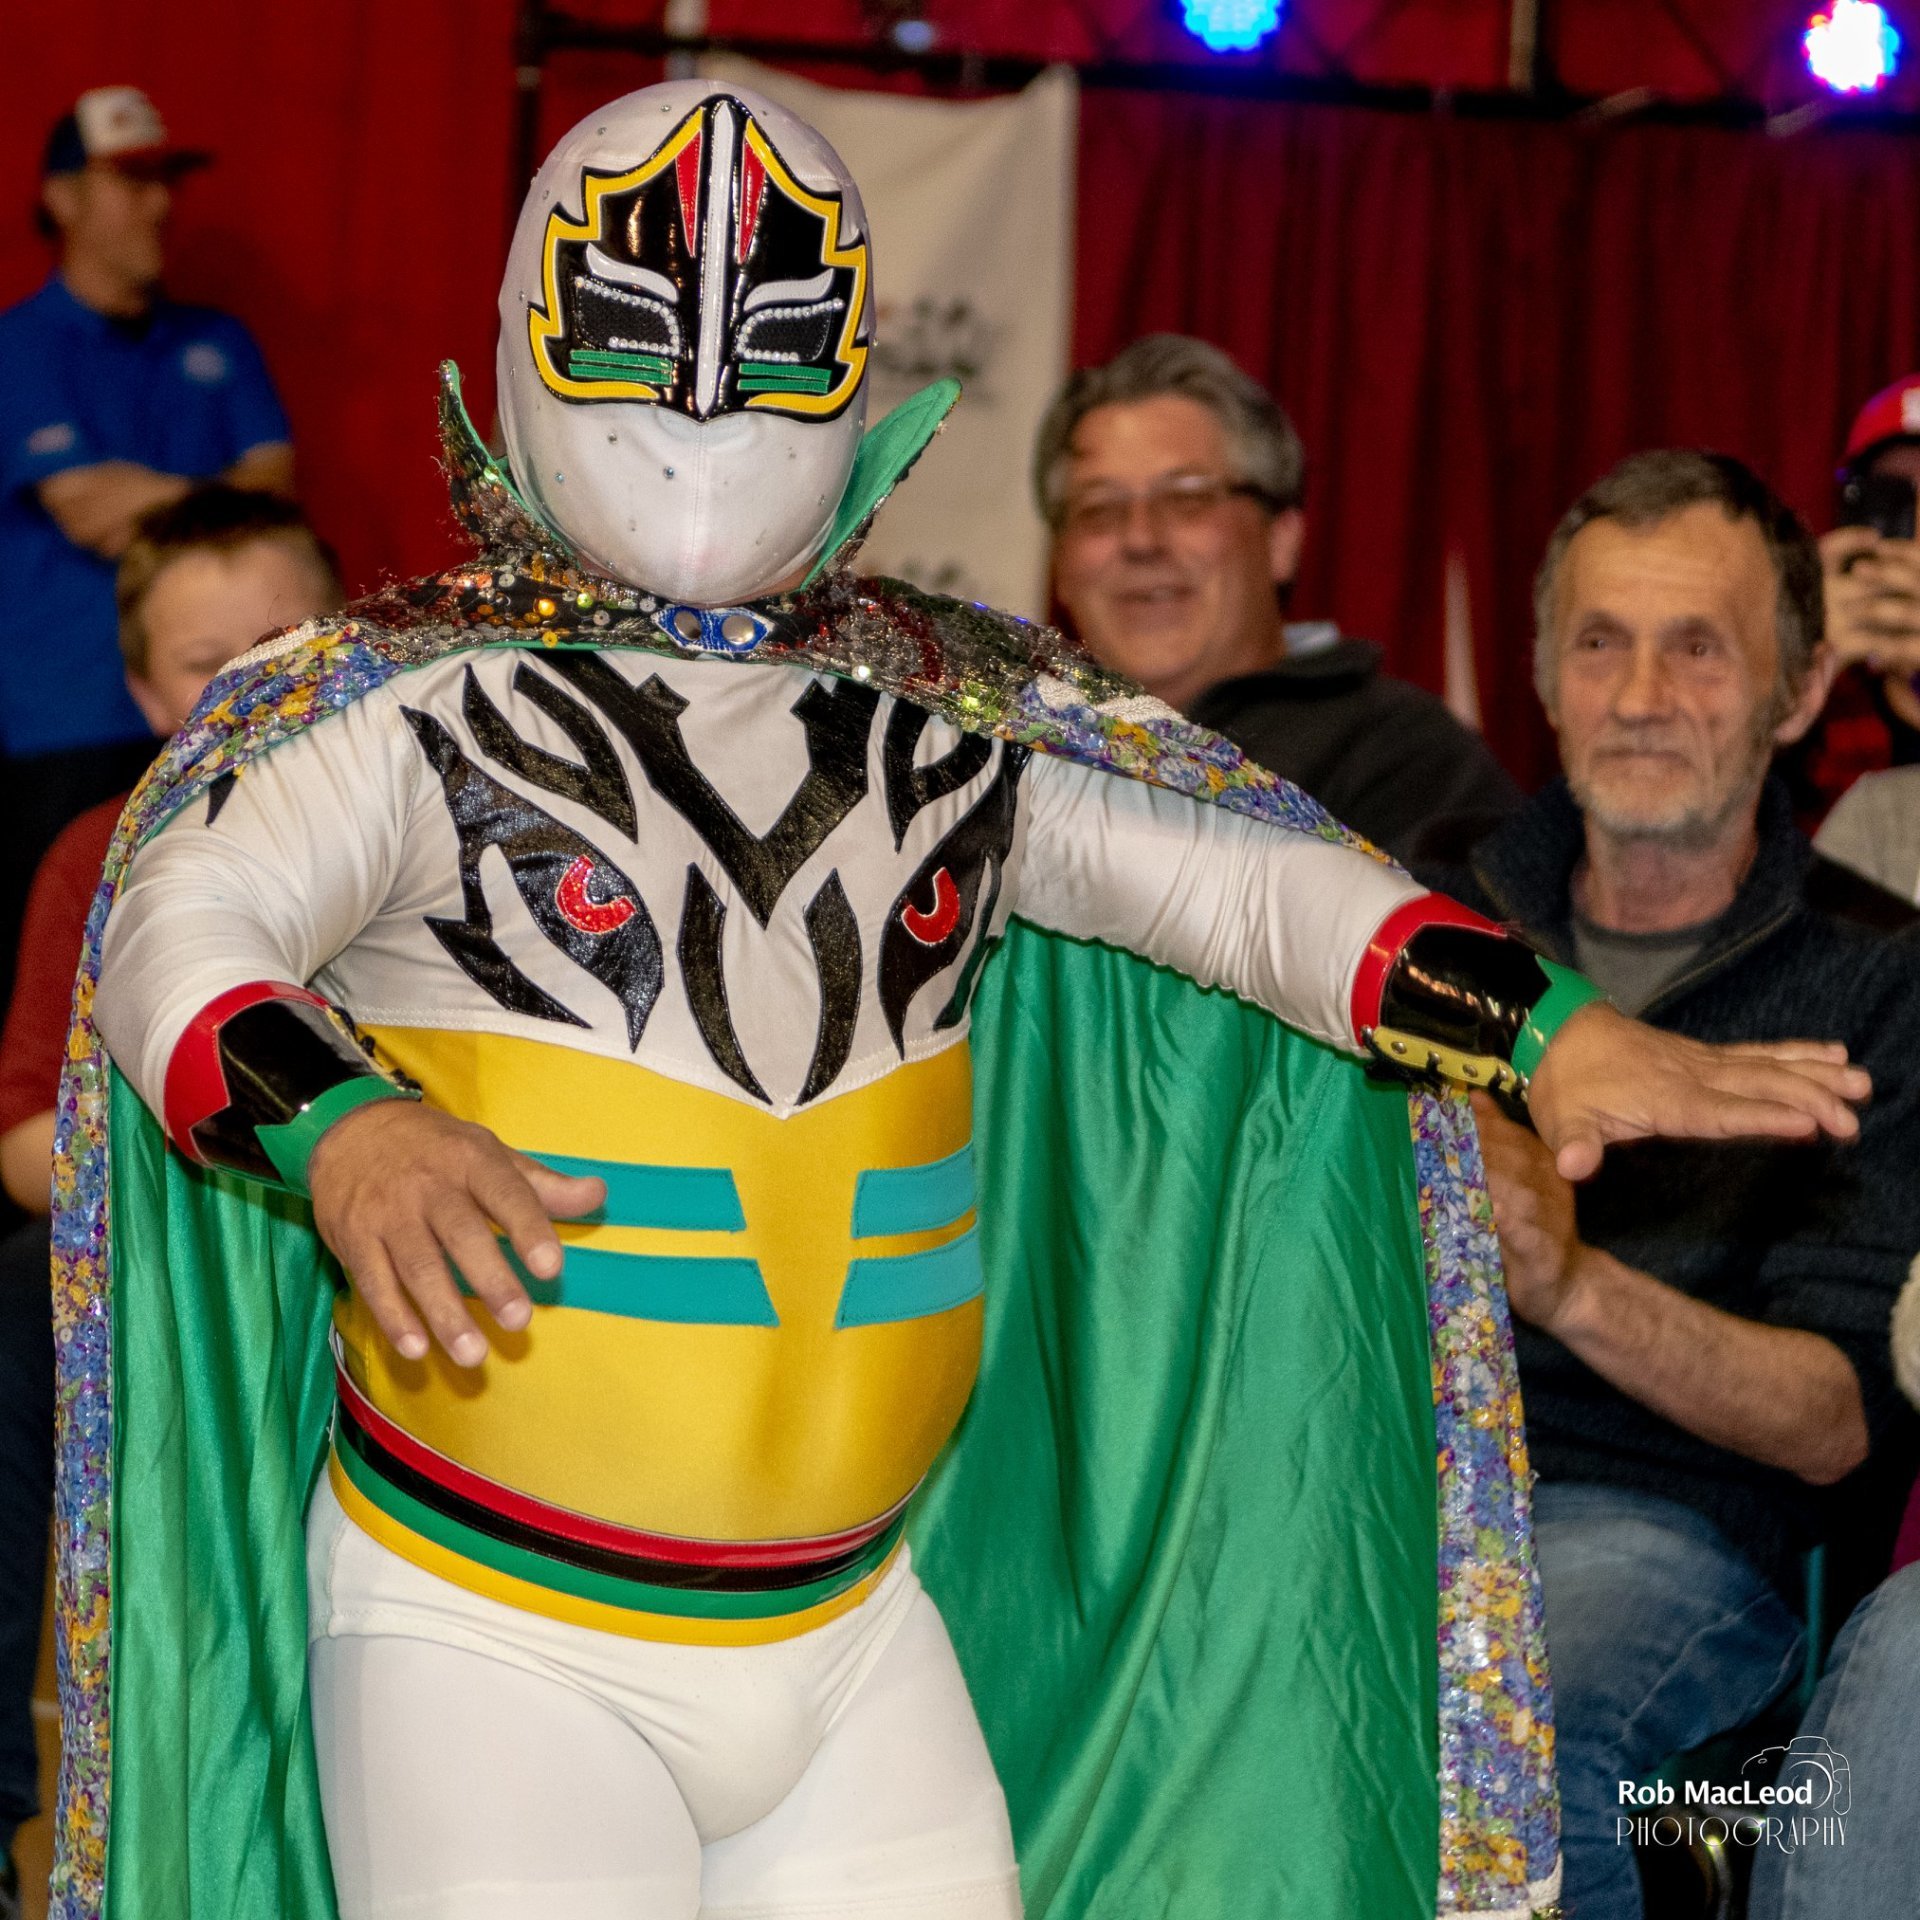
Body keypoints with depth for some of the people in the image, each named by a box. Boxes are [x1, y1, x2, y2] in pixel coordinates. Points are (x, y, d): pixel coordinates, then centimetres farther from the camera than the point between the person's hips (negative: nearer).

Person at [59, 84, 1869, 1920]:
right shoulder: (419, 703, -6)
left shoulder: (963, 719, 7)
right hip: (490, 1639, -4)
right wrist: (338, 1129, -40)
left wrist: (1554, 1037, -7)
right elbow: (182, 924, -19)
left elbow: (1238, 874, 7)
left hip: (854, 1634, 4)